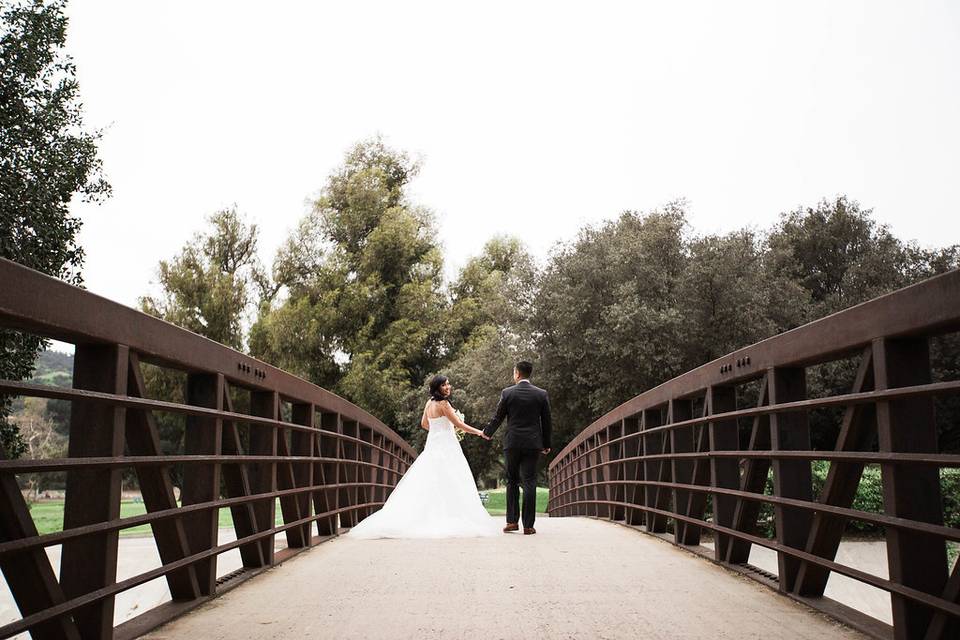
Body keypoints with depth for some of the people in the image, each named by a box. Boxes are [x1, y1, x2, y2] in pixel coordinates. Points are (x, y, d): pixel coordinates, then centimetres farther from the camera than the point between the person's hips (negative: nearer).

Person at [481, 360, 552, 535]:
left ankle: (512, 521, 9)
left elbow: (497, 418, 3)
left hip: (512, 443, 0)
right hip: (533, 444, 1)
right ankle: (528, 525, 1)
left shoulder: (507, 393, -4)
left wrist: (487, 433, 21)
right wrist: (546, 444, 15)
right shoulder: (542, 394, 0)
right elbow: (546, 422, 4)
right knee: (529, 483, 2)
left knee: (512, 482, 12)